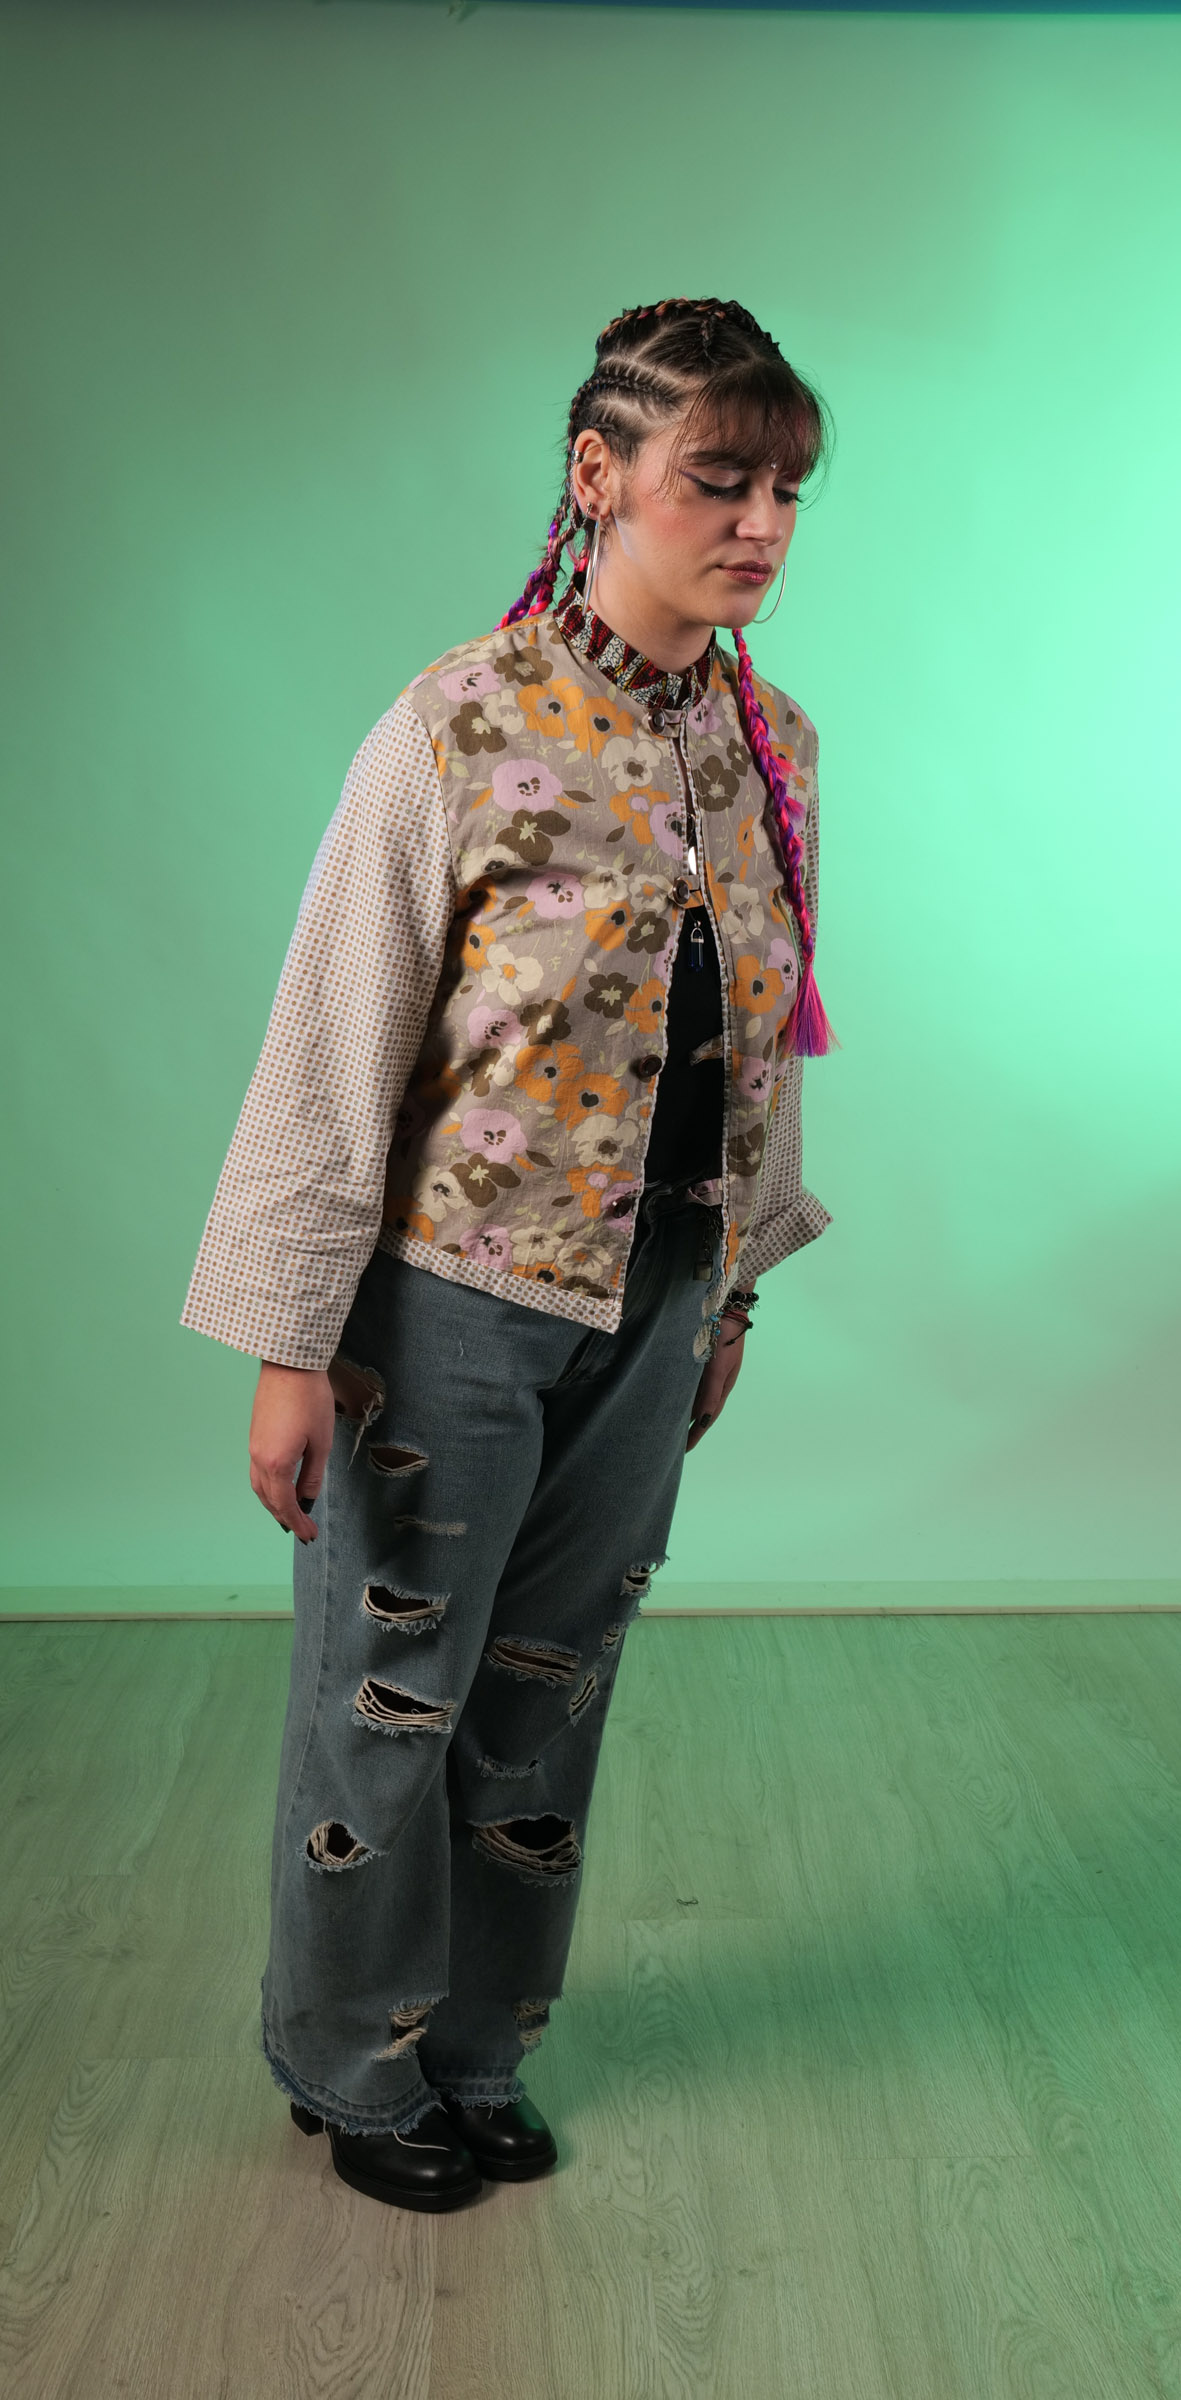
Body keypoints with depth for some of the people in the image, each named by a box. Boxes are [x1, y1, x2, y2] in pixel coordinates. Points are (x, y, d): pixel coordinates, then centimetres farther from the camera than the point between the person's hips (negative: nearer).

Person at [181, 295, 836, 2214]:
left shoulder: (775, 747, 2)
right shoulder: (460, 728, -15)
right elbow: (332, 1049, -14)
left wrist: (732, 1291, 15)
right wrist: (293, 1346, -14)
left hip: (652, 1306, 5)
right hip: (455, 1299, -5)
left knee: (551, 1692, 17)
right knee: (391, 1692, 11)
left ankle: (477, 2055, 38)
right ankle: (356, 2065, 34)